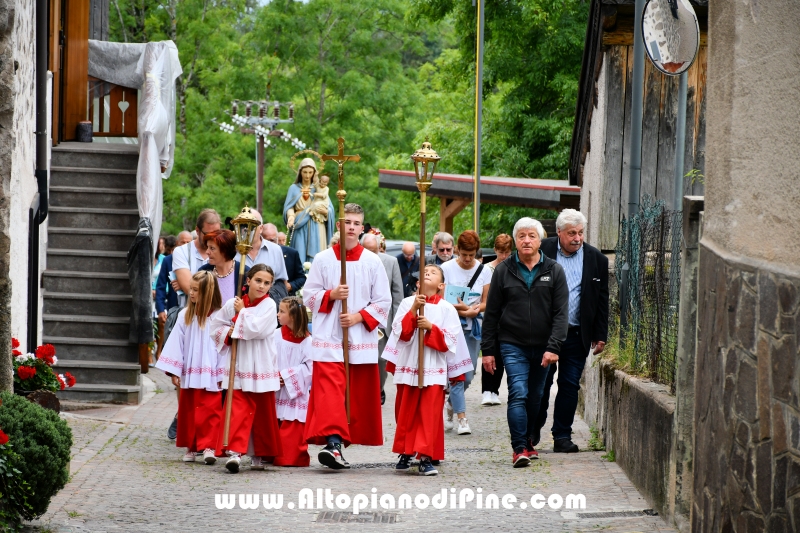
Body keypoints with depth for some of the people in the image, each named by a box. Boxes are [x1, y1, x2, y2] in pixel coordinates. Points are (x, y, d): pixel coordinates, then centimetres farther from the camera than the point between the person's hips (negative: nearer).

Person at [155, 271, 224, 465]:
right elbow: (176, 343, 6)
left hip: (211, 375, -4)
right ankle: (191, 447, 17)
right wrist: (174, 371, 2)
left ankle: (208, 446, -7)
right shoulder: (185, 316, 4)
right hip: (189, 374, 4)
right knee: (188, 411, 8)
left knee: (210, 411, -7)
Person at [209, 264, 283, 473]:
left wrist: (242, 312, -8)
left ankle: (260, 454, 22)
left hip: (261, 368, -1)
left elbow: (256, 329, -19)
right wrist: (228, 333, -9)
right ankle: (235, 450, -20)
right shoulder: (232, 304, 3)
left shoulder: (269, 305, -5)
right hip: (238, 367, 1)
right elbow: (215, 327, 9)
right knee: (239, 409, -11)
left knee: (263, 412, 9)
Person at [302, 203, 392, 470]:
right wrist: (331, 295, -12)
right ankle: (333, 442, -26)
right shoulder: (322, 259, 4)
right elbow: (309, 295, 6)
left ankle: (340, 440, 14)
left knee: (360, 394, 4)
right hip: (329, 338, -2)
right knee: (329, 390, -15)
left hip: (361, 337, 2)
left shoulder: (373, 262, 4)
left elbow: (383, 301, 3)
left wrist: (360, 316, -10)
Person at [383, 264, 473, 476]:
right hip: (408, 367, 1)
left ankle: (426, 458, -7)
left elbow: (450, 341, -2)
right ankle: (406, 453, 17)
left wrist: (431, 328, -14)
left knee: (430, 415, -7)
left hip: (433, 369, -1)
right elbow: (400, 332, -3)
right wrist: (413, 310, -13)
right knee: (406, 413, 5)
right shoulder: (407, 303, 7)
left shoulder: (447, 309, 4)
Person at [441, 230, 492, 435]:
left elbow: (486, 303, 5)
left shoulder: (484, 271, 3)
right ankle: (461, 418, -12)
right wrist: (461, 309, -19)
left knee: (468, 376, 6)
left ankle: (452, 403, 34)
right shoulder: (446, 269, -4)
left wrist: (474, 309, -16)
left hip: (473, 328, 3)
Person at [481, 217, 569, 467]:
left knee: (535, 397, 10)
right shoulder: (504, 271, 4)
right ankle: (519, 448, -15)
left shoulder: (554, 271, 4)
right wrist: (488, 350, 1)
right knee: (518, 394, -14)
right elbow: (492, 313, 6)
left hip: (542, 347, 2)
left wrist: (553, 347, -11)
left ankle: (527, 440, 27)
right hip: (512, 345, -2)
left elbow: (560, 313, -1)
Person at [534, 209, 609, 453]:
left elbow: (602, 300, 8)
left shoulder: (596, 259, 4)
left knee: (569, 385, 4)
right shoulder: (542, 252, -2)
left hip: (576, 335, 1)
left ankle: (562, 436, 10)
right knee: (541, 384, 4)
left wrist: (600, 335, 5)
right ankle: (533, 431, 19)